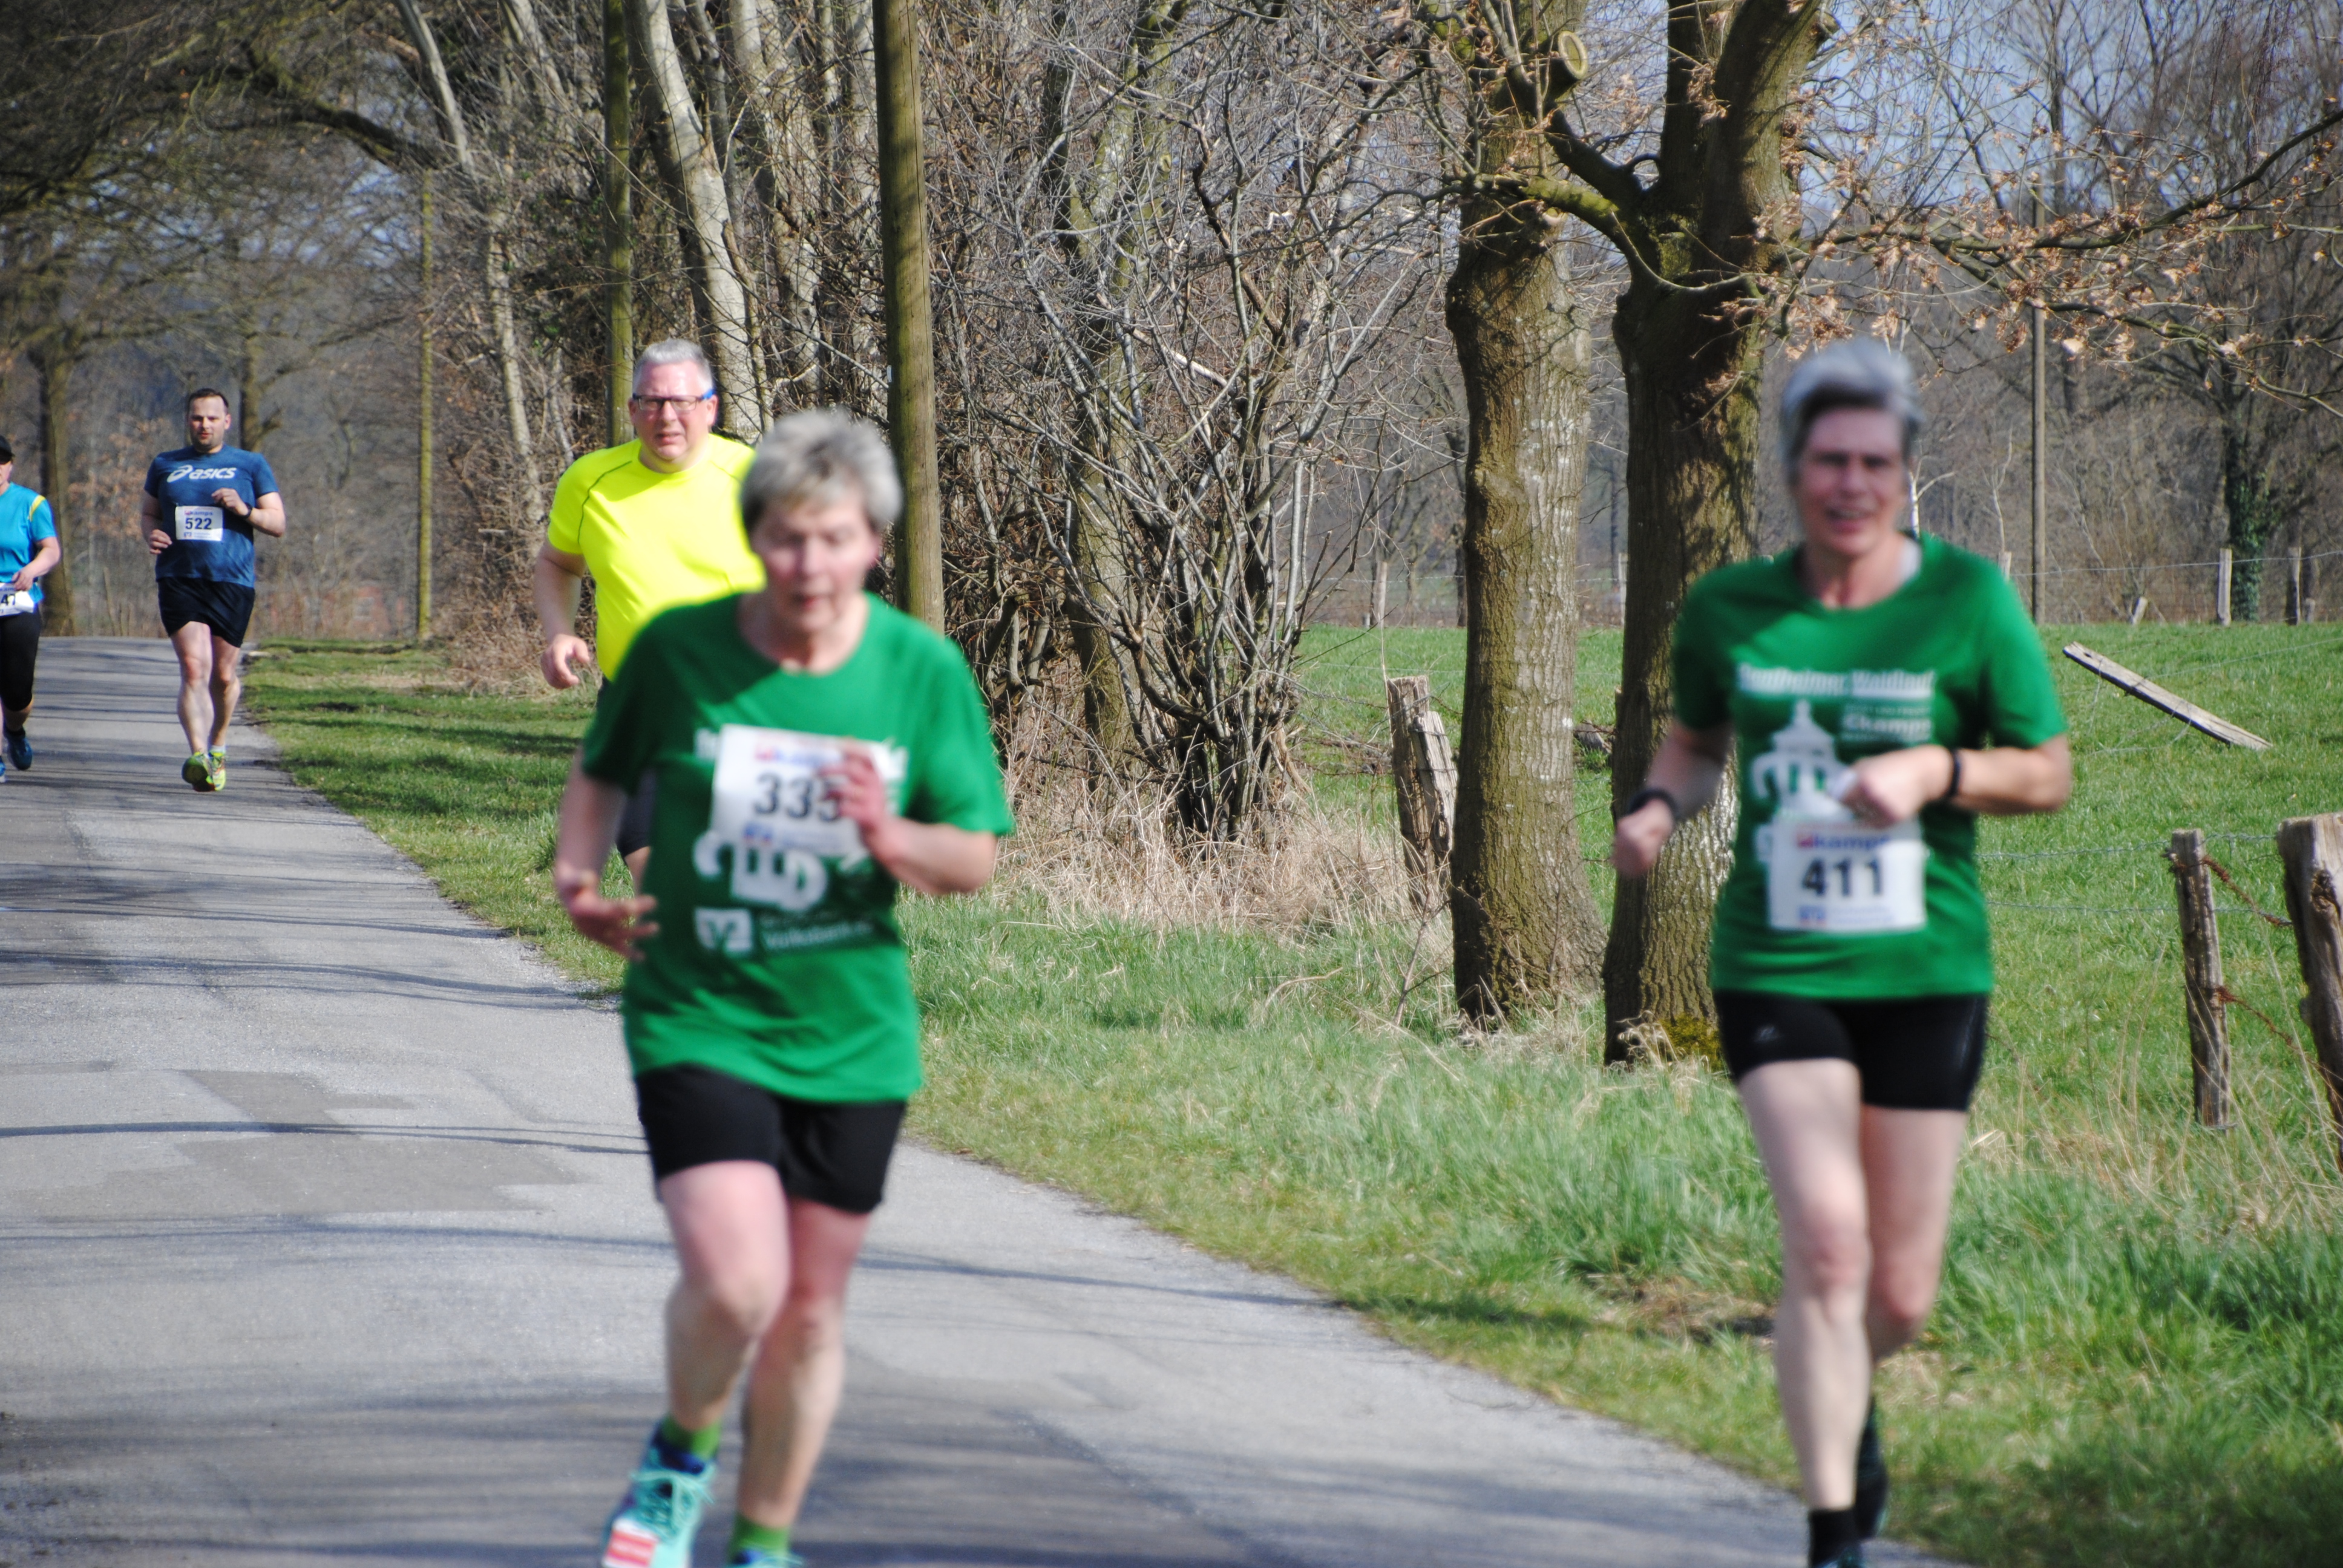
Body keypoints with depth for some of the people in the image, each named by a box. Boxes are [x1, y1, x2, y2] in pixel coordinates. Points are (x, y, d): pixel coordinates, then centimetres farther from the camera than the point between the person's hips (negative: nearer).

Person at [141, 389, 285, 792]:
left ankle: (218, 747, 32)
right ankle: (197, 756, -28)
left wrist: (244, 510, -13)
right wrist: (152, 533, 1)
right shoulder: (165, 466, 14)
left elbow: (278, 524, 6)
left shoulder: (251, 466, 8)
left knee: (224, 675, 7)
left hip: (231, 581, 0)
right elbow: (148, 512, 24)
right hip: (179, 580, 0)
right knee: (194, 668, -17)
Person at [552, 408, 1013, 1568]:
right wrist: (579, 878, -7)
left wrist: (896, 841, -22)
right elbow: (602, 771, 10)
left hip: (851, 1036, 2)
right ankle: (683, 1452, 12)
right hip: (697, 1021, -2)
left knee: (811, 1310, 10)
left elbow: (975, 860, -1)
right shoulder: (678, 650, -8)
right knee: (734, 1281, -20)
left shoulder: (924, 672, -6)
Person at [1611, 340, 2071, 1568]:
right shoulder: (1728, 608, 1)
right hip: (1776, 969, 0)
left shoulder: (1967, 599, -4)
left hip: (1926, 974, 0)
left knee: (1902, 1294, 6)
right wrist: (1659, 805, -2)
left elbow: (2050, 774, 1)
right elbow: (1697, 738, 19)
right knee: (1828, 1246, -18)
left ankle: (1847, 1392, 43)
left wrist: (1933, 773, -17)